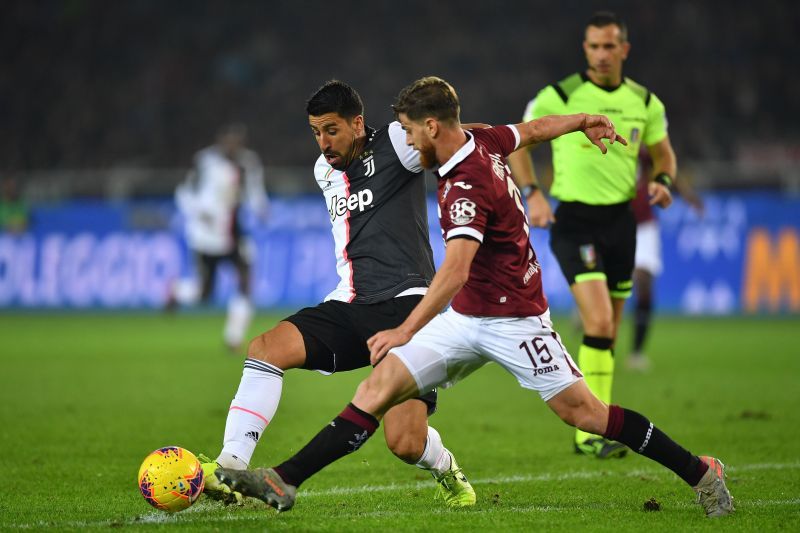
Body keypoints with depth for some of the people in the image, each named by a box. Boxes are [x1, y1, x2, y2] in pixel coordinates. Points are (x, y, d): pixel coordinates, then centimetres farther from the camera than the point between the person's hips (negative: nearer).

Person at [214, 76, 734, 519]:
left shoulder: (467, 187, -25)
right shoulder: (483, 140, 1)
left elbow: (456, 270, -36)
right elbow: (536, 129, 20)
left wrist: (406, 332, -42)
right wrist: (584, 120, 39)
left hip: (513, 319, -9)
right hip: (465, 319, 9)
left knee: (582, 410, -6)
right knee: (379, 385, -5)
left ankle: (699, 471, 11)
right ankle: (285, 481, -13)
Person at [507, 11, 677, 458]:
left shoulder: (645, 102, 6)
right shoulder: (560, 97, -6)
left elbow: (663, 152, 19)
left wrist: (663, 181, -3)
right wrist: (532, 194, -10)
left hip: (620, 219, 5)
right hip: (574, 222, -5)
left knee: (608, 332, 10)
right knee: (600, 324, -20)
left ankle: (588, 432, 21)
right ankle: (594, 431, -18)